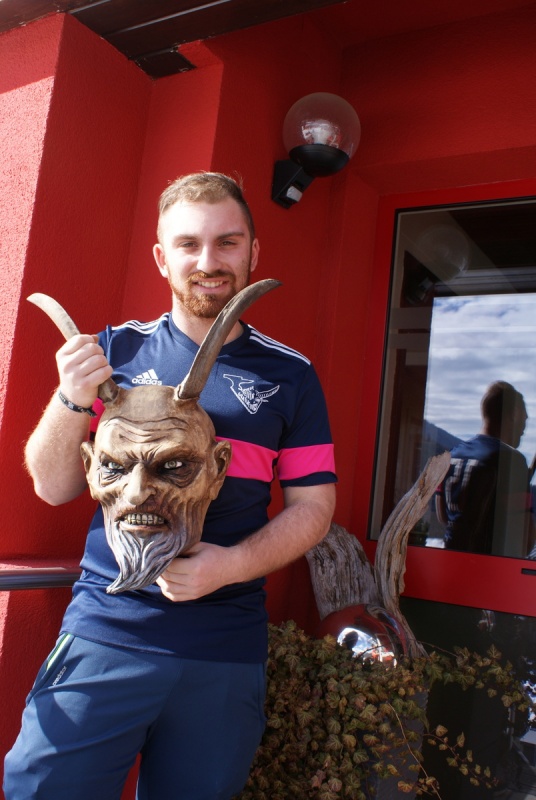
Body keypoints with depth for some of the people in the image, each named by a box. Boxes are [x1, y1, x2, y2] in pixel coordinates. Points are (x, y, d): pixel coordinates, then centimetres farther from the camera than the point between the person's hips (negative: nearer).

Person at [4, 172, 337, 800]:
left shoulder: (289, 375, 3)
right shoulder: (117, 351, 4)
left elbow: (313, 505, 3)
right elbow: (54, 486, 4)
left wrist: (231, 564, -14)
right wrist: (72, 400, -14)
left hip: (226, 652, 1)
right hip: (105, 631, 0)